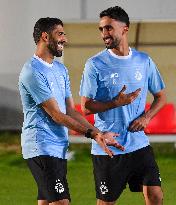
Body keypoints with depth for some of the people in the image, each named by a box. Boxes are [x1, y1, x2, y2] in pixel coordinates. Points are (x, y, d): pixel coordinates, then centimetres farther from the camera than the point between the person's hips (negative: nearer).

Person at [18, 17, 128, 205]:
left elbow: (71, 111, 14)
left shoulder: (61, 69, 17)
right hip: (41, 148, -9)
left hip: (59, 148, 9)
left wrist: (99, 134, 2)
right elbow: (56, 115, -15)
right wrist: (92, 133, -15)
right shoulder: (32, 72, -13)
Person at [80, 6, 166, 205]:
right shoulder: (95, 64, -5)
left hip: (139, 144, 3)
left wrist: (146, 117, -3)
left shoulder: (144, 61, 6)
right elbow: (86, 106, -7)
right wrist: (116, 103, -21)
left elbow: (160, 96, 16)